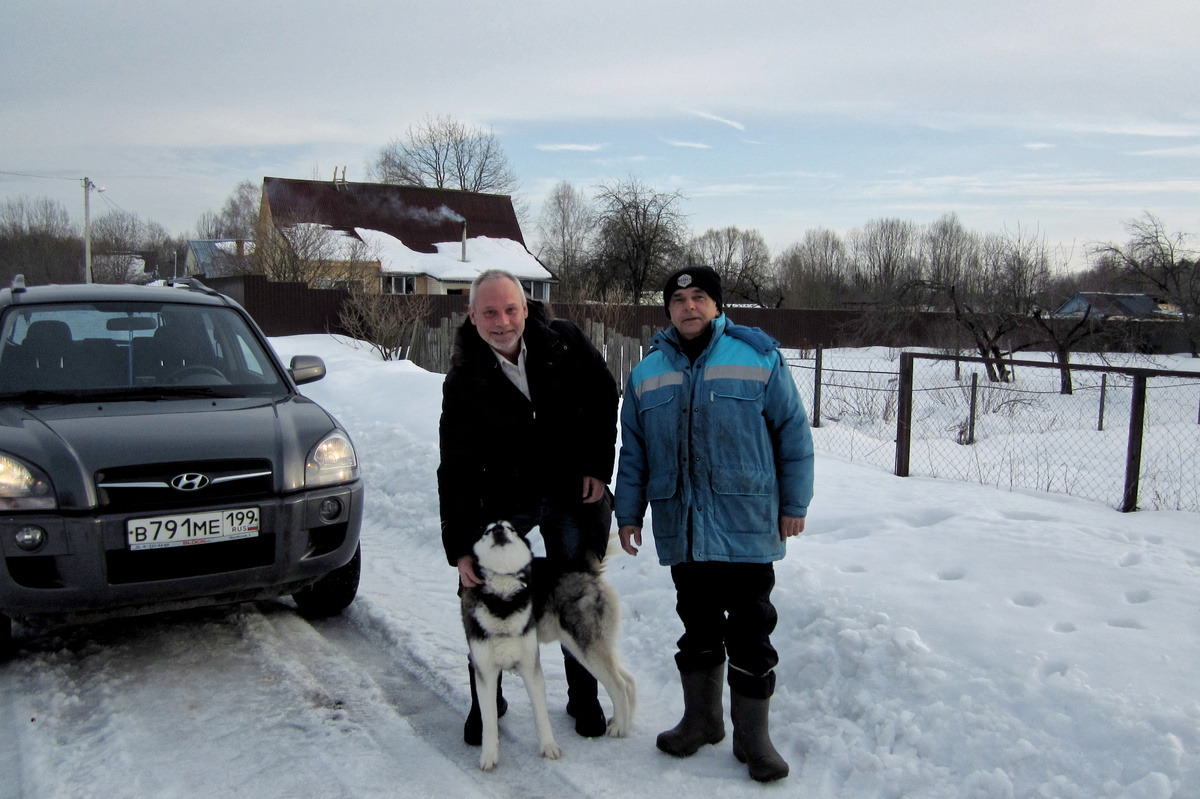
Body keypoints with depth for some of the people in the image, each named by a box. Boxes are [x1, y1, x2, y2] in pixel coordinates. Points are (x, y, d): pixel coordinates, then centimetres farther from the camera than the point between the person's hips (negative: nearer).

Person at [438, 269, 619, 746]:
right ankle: (486, 700, 24)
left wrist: (598, 467, -4)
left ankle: (584, 697, 29)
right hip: (504, 497, 0)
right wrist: (460, 549, -19)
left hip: (574, 493, 0)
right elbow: (456, 470, -14)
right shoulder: (464, 380, -15)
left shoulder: (564, 344, -13)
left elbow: (604, 397, 2)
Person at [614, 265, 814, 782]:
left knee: (749, 634, 4)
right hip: (681, 530, 3)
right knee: (698, 628, 15)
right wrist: (628, 514, 13)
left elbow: (793, 433, 1)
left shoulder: (758, 358, -1)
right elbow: (633, 453, 14)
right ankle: (701, 719, 32)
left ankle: (753, 735, 19)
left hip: (747, 527, -3)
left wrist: (794, 504, 0)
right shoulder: (647, 375, 9)